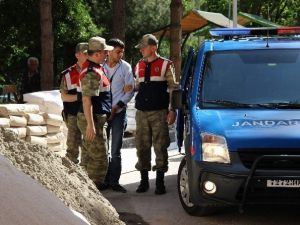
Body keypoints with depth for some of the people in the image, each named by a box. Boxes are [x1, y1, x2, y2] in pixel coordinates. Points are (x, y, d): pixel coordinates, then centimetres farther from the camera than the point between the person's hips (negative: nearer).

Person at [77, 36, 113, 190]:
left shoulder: (95, 68, 14)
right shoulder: (92, 73, -19)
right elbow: (86, 100, -24)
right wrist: (90, 125, -27)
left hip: (97, 118, 10)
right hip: (93, 119, -10)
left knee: (89, 155, 16)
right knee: (99, 157, -6)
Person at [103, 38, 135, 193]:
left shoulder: (125, 67, 0)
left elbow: (130, 90, -1)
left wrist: (116, 106, -10)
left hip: (118, 113, -1)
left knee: (115, 151, 1)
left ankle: (114, 181, 7)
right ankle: (104, 180, 15)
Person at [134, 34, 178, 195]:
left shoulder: (165, 65, 0)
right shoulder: (139, 66, 14)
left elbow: (173, 88, -1)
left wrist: (172, 110, -7)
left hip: (159, 112, -5)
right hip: (142, 113, 5)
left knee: (160, 147, -2)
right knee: (142, 147, 6)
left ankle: (160, 182, 5)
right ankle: (144, 180, 16)